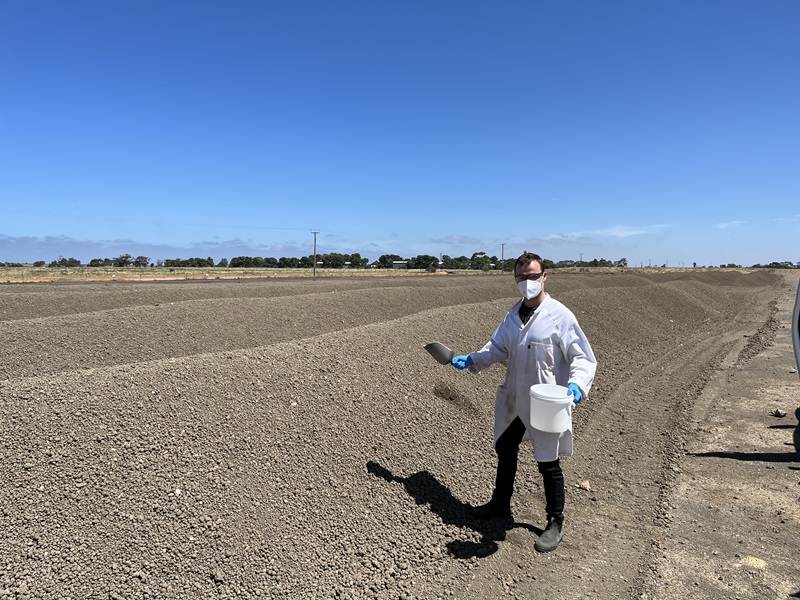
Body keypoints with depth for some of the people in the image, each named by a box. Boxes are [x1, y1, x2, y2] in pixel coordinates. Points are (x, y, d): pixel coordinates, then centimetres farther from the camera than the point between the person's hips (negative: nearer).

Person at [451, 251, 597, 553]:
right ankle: (500, 503, 49)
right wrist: (471, 359, -2)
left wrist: (576, 384, -34)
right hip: (513, 400, 7)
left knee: (548, 464, 9)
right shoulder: (514, 314, 2)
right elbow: (498, 347, 10)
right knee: (505, 450, 24)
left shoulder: (560, 316, -18)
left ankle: (555, 523, 34)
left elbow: (583, 358, -17)